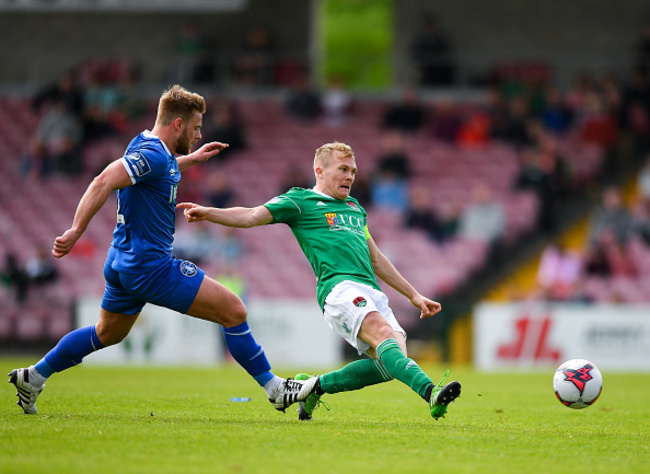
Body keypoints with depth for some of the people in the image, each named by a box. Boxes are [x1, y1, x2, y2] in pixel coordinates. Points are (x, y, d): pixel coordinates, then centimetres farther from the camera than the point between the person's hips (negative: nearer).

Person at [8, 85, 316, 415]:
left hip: (122, 264, 11)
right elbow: (103, 183, -30)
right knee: (234, 311, -7)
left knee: (107, 333, 28)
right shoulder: (154, 154, -20)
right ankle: (274, 388, -1)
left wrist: (192, 158, 40)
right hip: (151, 266, -11)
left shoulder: (148, 146, 11)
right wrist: (76, 232, -34)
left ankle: (33, 377, 30)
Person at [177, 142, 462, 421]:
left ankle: (316, 386, 5)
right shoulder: (300, 201, 11)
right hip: (339, 288, -7)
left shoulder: (355, 208, 31)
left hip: (371, 293, 7)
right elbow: (252, 216, -1)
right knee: (382, 332, -31)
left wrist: (413, 295, 38)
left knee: (390, 362, -13)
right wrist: (207, 213, -18)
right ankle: (430, 392, -51)